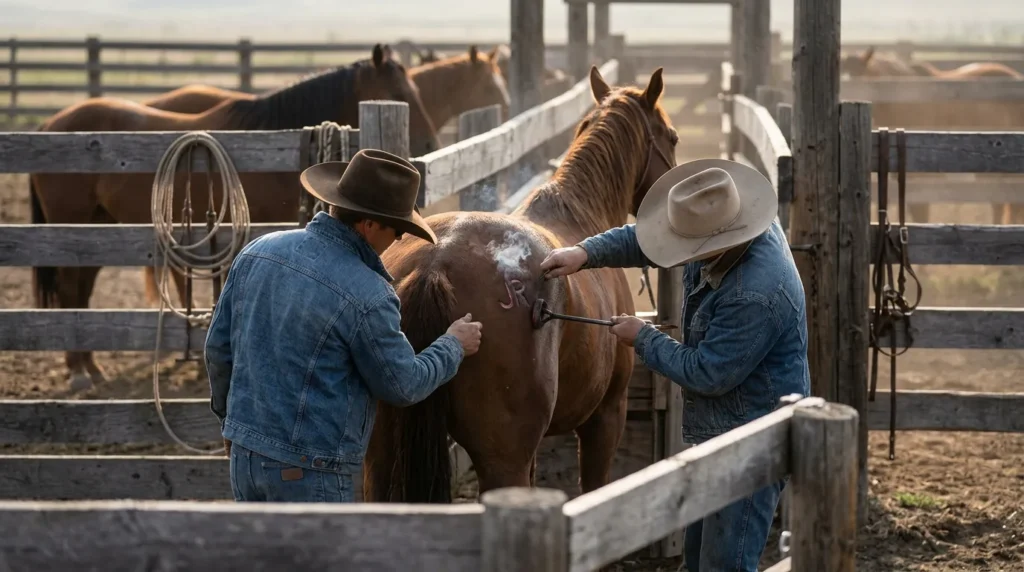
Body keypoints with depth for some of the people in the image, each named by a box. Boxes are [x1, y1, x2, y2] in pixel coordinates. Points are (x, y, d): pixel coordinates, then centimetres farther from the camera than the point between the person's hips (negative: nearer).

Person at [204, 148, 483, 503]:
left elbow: (218, 348, 11)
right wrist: (453, 347, 11)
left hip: (245, 456, 8)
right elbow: (403, 386, -7)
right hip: (309, 472, -8)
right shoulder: (366, 295, -19)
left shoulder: (258, 252, 2)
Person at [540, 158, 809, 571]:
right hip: (717, 430, 10)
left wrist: (643, 339, -12)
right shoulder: (727, 227, -6)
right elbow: (648, 238, 8)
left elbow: (706, 374, -25)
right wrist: (586, 253, -7)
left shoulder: (756, 294, -34)